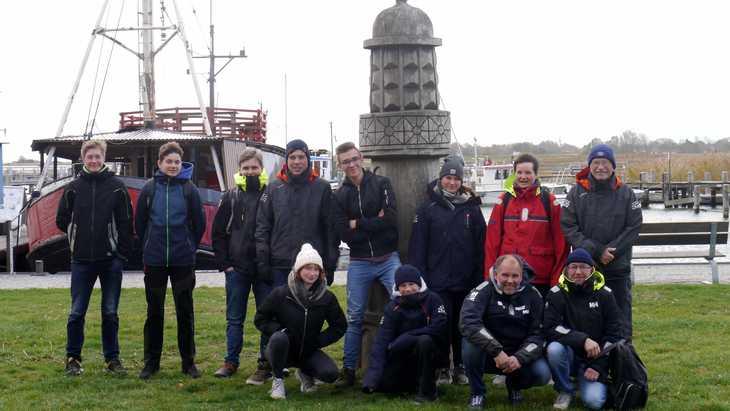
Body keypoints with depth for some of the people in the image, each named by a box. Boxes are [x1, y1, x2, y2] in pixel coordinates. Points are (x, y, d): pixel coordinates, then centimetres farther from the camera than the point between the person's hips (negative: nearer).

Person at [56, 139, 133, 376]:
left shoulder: (117, 187, 1)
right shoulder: (74, 187, 4)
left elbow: (126, 223, -1)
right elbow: (62, 221, 10)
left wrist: (123, 252, -6)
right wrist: (79, 237, 4)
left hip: (111, 260, -1)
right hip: (81, 260, 1)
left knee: (110, 312, 5)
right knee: (77, 312, 3)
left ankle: (112, 358, 14)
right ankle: (73, 359, 13)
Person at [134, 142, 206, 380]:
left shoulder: (189, 189, -1)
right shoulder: (149, 188, 0)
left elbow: (199, 223, 5)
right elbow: (139, 222, 9)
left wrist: (189, 247, 8)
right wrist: (149, 246, 11)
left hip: (183, 261, -1)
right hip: (154, 261, 1)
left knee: (185, 311, 5)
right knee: (154, 311, 7)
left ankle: (189, 362, 13)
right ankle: (151, 362, 15)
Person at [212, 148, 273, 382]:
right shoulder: (232, 197, 6)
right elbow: (218, 233, 8)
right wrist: (224, 263, 0)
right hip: (237, 269, 2)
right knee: (234, 318, 9)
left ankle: (266, 365, 8)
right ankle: (231, 361, 18)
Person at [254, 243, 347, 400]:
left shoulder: (327, 297, -6)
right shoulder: (281, 294, -12)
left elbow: (340, 326, 5)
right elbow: (260, 319, -3)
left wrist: (319, 340, -8)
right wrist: (279, 331, -20)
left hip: (308, 352, 2)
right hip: (283, 351, -2)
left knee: (330, 374, -24)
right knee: (279, 338, -37)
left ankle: (305, 373, 12)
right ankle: (277, 380, -12)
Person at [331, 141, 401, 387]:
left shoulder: (382, 184, 0)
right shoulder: (340, 196, 5)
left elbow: (391, 218, -14)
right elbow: (344, 234, -6)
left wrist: (358, 224, -10)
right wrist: (375, 224, -11)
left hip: (388, 259, -2)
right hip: (359, 263, 2)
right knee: (355, 317, 6)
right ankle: (349, 370, 14)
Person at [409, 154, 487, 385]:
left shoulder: (471, 208, 6)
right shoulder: (428, 209, 2)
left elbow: (481, 245, 6)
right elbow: (417, 247, 0)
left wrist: (479, 277, 1)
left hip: (466, 281, 2)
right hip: (438, 281, -1)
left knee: (462, 326, 7)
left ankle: (460, 368, 18)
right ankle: (442, 369, 11)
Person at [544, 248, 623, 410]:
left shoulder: (604, 294, -2)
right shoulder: (557, 293, -6)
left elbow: (614, 334, -1)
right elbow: (550, 328, -18)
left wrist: (598, 366, -9)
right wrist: (583, 340, -28)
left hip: (594, 358, 0)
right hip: (569, 355, 0)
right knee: (554, 348, -34)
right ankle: (565, 391, -7)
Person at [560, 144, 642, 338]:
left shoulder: (626, 193, 2)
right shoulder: (577, 192, 0)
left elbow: (633, 228, -2)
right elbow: (568, 227, -5)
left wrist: (611, 250, -13)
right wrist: (595, 250, -13)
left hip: (618, 267, 0)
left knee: (621, 316, 6)